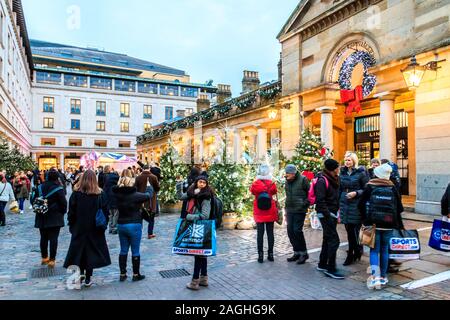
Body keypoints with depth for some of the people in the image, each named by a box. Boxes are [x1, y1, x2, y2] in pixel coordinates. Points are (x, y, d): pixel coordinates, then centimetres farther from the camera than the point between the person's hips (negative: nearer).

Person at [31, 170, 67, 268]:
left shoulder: (40, 188, 3)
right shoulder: (58, 189, -13)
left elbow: (33, 201, 8)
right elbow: (63, 203, -13)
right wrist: (62, 213, 4)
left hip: (42, 218, 5)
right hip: (55, 218, -5)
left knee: (44, 238, 16)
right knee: (53, 238, 0)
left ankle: (44, 257, 30)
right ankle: (52, 260, 1)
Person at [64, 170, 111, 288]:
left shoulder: (76, 193, -7)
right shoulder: (100, 194, -6)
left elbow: (71, 212, -4)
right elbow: (105, 212, -4)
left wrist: (71, 225, 7)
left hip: (79, 228, 0)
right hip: (95, 229, 1)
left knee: (79, 250, 14)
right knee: (91, 250, 8)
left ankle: (81, 272, 6)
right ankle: (88, 279, 12)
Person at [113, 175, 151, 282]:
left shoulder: (118, 195, -1)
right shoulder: (136, 195, -14)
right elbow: (148, 196, -3)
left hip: (121, 225, 5)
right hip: (134, 225, -5)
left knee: (123, 250, 14)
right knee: (135, 251, 6)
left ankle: (122, 274, 22)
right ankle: (136, 275, 15)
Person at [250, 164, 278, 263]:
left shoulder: (255, 184, -10)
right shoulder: (272, 183, -8)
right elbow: (274, 192, 6)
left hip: (259, 212, -1)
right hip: (270, 211, 1)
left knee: (260, 233, 4)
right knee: (270, 232, 10)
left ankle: (260, 255, 3)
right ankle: (270, 254, 14)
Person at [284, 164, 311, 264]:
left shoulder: (302, 180, -9)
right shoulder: (287, 181, 11)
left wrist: (305, 204, -12)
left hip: (300, 211, -7)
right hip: (290, 211, 7)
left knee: (297, 231, -8)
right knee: (290, 231, 7)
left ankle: (304, 253, 9)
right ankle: (297, 252, 21)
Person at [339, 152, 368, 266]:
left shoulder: (360, 173, -4)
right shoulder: (342, 173, 10)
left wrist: (355, 193, -17)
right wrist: (338, 203, 14)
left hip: (356, 206, -4)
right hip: (344, 205, 5)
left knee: (354, 230, -1)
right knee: (349, 230, 7)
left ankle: (351, 255, 14)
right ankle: (357, 251, 22)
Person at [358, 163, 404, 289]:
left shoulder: (369, 187, -6)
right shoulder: (393, 188, 0)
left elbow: (361, 205, -3)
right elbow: (399, 208, 4)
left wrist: (366, 218, 11)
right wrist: (398, 224, 21)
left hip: (373, 223, -2)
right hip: (388, 225, 2)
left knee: (374, 250, 3)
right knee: (384, 250, 13)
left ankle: (375, 277, -10)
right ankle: (383, 277, 21)